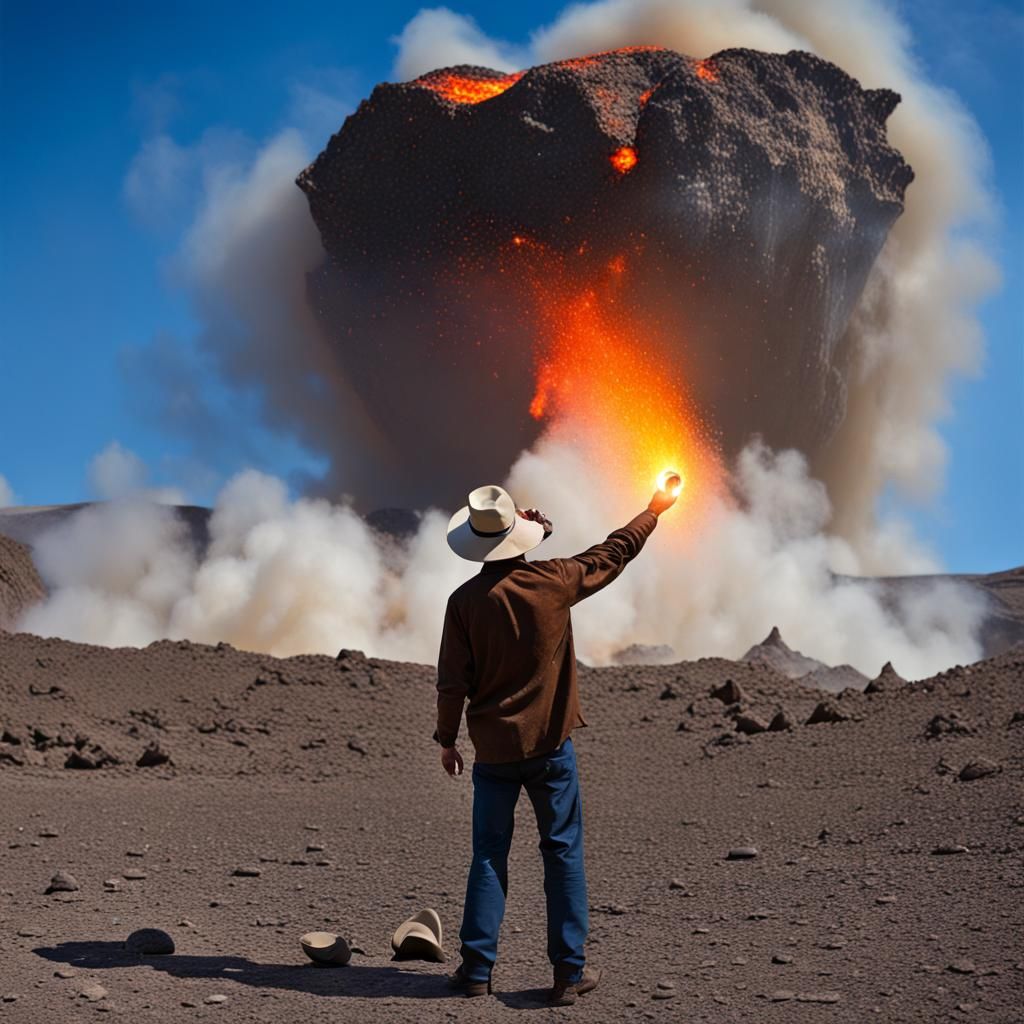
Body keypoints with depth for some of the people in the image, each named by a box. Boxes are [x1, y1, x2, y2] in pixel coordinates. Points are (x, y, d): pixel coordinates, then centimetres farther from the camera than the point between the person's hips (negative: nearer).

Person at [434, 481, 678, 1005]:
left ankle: (477, 967, 11)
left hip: (493, 750, 1)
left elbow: (452, 680, -5)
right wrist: (654, 510, 22)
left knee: (489, 855, 10)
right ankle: (569, 971, 8)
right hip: (550, 745, 0)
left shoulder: (465, 600, -8)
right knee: (563, 853, 7)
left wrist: (446, 738, 8)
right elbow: (613, 553, 7)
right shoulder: (553, 581, -8)